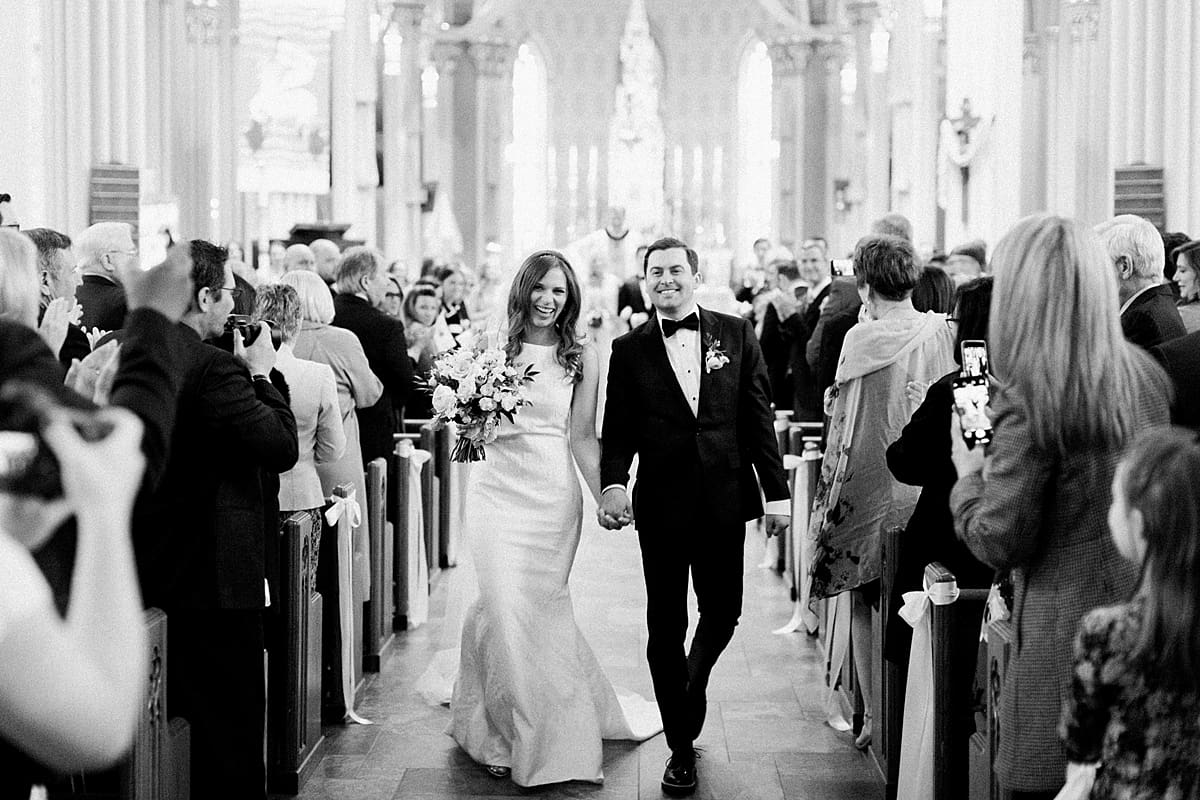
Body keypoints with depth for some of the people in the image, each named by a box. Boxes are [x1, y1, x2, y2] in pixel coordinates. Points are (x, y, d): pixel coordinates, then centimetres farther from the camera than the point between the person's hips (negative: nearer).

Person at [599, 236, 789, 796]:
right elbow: (618, 432, 1)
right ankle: (680, 746, 17)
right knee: (665, 626, 4)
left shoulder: (736, 334, 4)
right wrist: (613, 485, -16)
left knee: (723, 612, 8)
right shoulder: (629, 350, 3)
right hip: (661, 505, -1)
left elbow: (758, 417, 4)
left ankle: (693, 681, 42)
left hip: (724, 501, 1)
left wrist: (777, 491, 0)